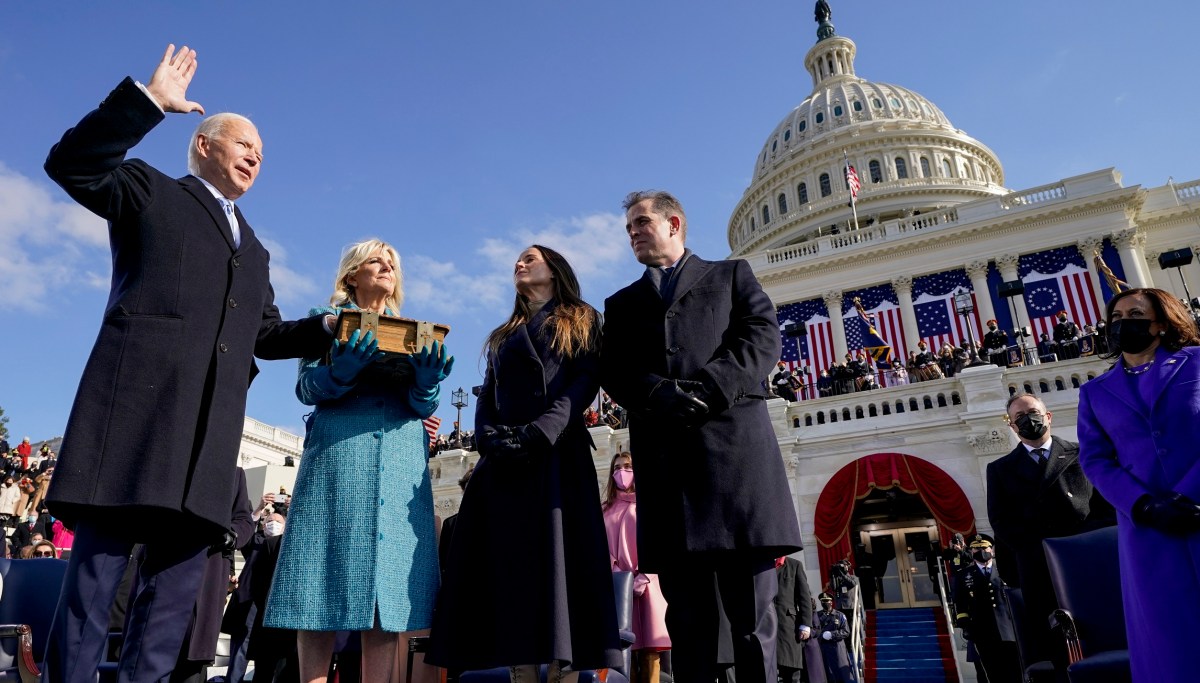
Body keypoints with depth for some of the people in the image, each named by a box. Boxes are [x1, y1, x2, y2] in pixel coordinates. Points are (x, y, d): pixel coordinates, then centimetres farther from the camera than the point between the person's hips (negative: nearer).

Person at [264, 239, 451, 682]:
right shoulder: (327, 319, 14)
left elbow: (423, 406, 11)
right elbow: (306, 387, 3)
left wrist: (426, 382, -12)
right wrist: (341, 370, -19)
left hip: (402, 458, 2)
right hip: (339, 452, -2)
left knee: (390, 579, -3)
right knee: (326, 579, -6)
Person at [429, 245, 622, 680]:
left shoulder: (581, 321, 15)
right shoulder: (504, 336, 27)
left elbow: (586, 381, -1)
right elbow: (486, 398, 17)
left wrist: (540, 433, -16)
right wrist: (488, 439, -6)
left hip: (559, 454, -4)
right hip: (504, 462, 4)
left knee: (558, 559, -11)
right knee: (511, 565, -4)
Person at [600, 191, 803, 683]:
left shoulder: (731, 274, 20)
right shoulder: (621, 304, 26)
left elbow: (763, 337, 3)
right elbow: (614, 372, 10)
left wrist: (705, 390, -12)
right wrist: (662, 393, -11)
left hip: (735, 442, -2)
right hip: (663, 455, 2)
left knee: (751, 606, -2)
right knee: (687, 612, 3)